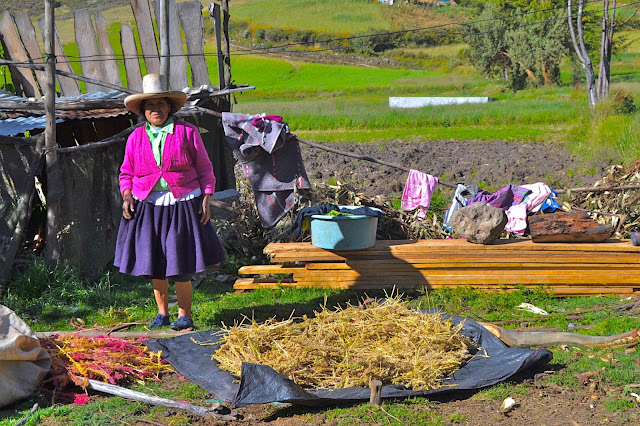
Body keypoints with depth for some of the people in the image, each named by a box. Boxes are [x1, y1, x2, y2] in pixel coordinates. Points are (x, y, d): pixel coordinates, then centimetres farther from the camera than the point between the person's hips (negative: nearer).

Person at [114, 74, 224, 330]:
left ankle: (184, 315, 7)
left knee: (180, 264, -5)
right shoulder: (136, 138, 8)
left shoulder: (187, 132, 1)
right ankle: (162, 313, 21)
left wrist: (206, 199, -4)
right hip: (147, 206, 3)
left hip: (182, 205, -3)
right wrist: (127, 196, -2)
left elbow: (204, 168, 5)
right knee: (153, 262, 6)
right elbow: (127, 173, 15)